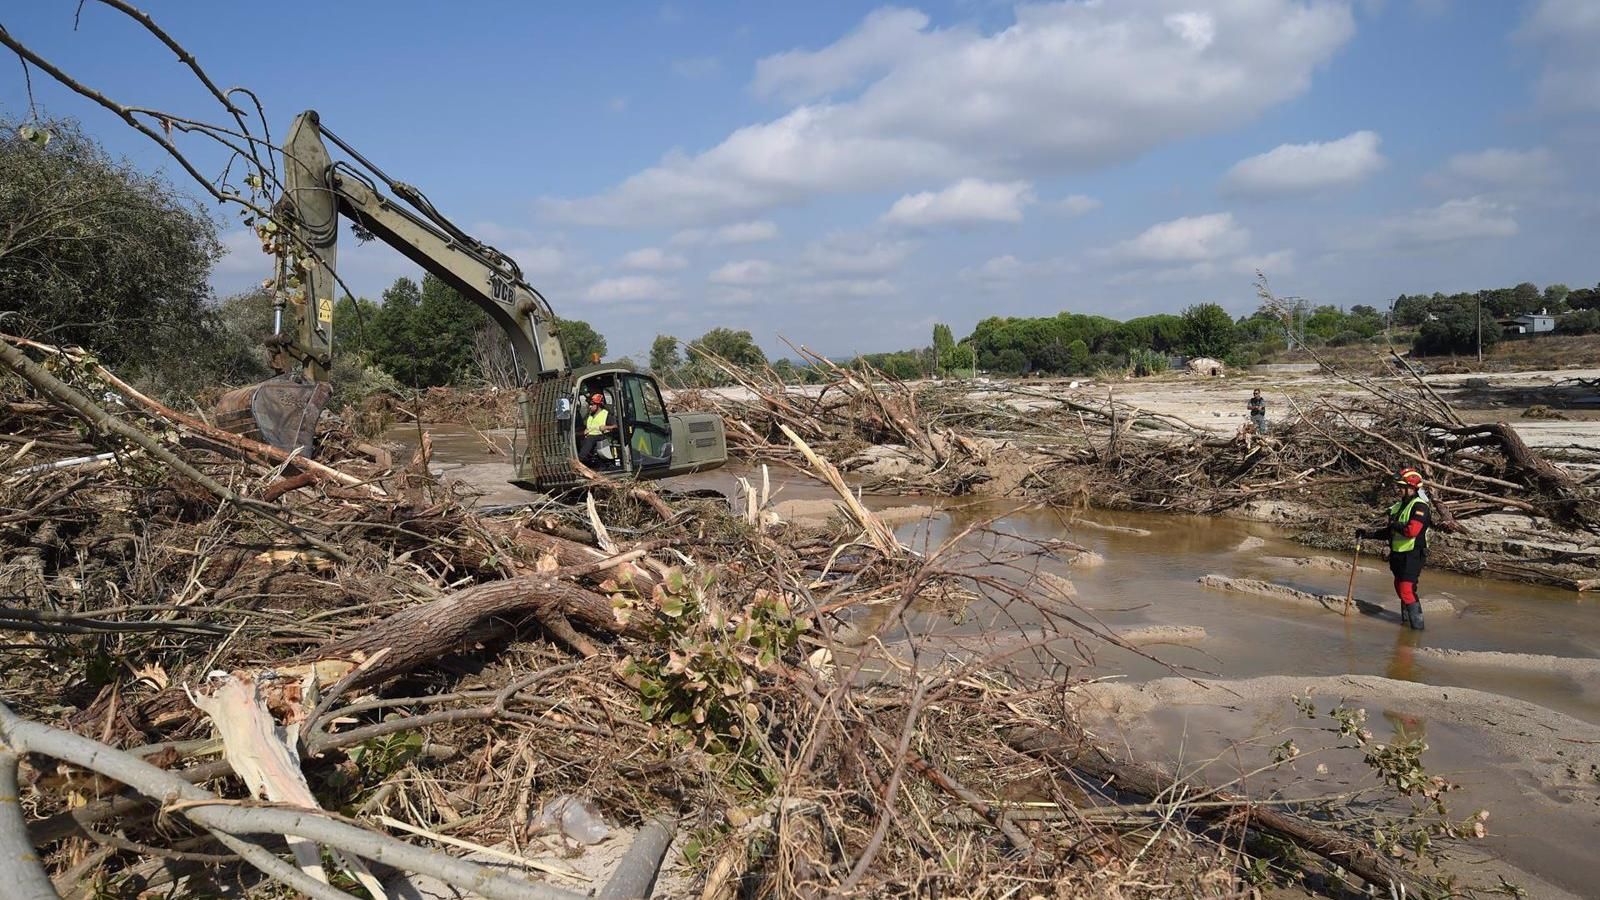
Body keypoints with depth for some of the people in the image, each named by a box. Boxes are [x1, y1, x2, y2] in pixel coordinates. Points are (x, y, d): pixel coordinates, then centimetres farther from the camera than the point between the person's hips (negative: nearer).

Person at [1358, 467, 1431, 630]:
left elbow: (1412, 530, -29)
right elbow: (1387, 531, 16)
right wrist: (1366, 533, 6)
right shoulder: (1398, 506, 14)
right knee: (1400, 588, 17)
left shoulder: (1419, 507, -15)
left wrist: (1395, 525, -14)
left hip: (1412, 556, -9)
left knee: (1407, 590, -12)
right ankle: (1406, 619, 31)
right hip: (1398, 555, 9)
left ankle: (1417, 625, -5)